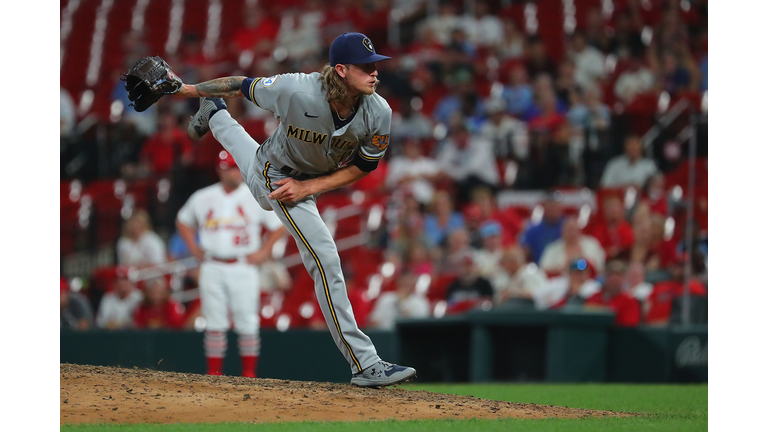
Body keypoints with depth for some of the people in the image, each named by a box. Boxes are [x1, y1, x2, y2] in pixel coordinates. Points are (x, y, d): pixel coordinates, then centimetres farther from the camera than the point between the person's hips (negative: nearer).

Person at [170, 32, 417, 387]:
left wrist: (308, 188, -22)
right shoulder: (296, 90, -38)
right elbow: (244, 86, -21)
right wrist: (189, 89, -10)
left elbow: (363, 167, -12)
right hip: (278, 176, -5)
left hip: (315, 180, 5)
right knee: (325, 259, -16)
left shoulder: (378, 113, -27)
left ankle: (214, 116, 71)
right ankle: (365, 365, -16)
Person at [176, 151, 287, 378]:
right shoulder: (203, 198, 7)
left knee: (247, 323, -5)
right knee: (215, 324, 2)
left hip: (243, 267, -2)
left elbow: (278, 226, 8)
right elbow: (183, 221, 22)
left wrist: (263, 252, -1)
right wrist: (194, 248, 11)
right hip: (212, 268, 2)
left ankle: (249, 372, 2)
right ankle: (213, 373, 6)